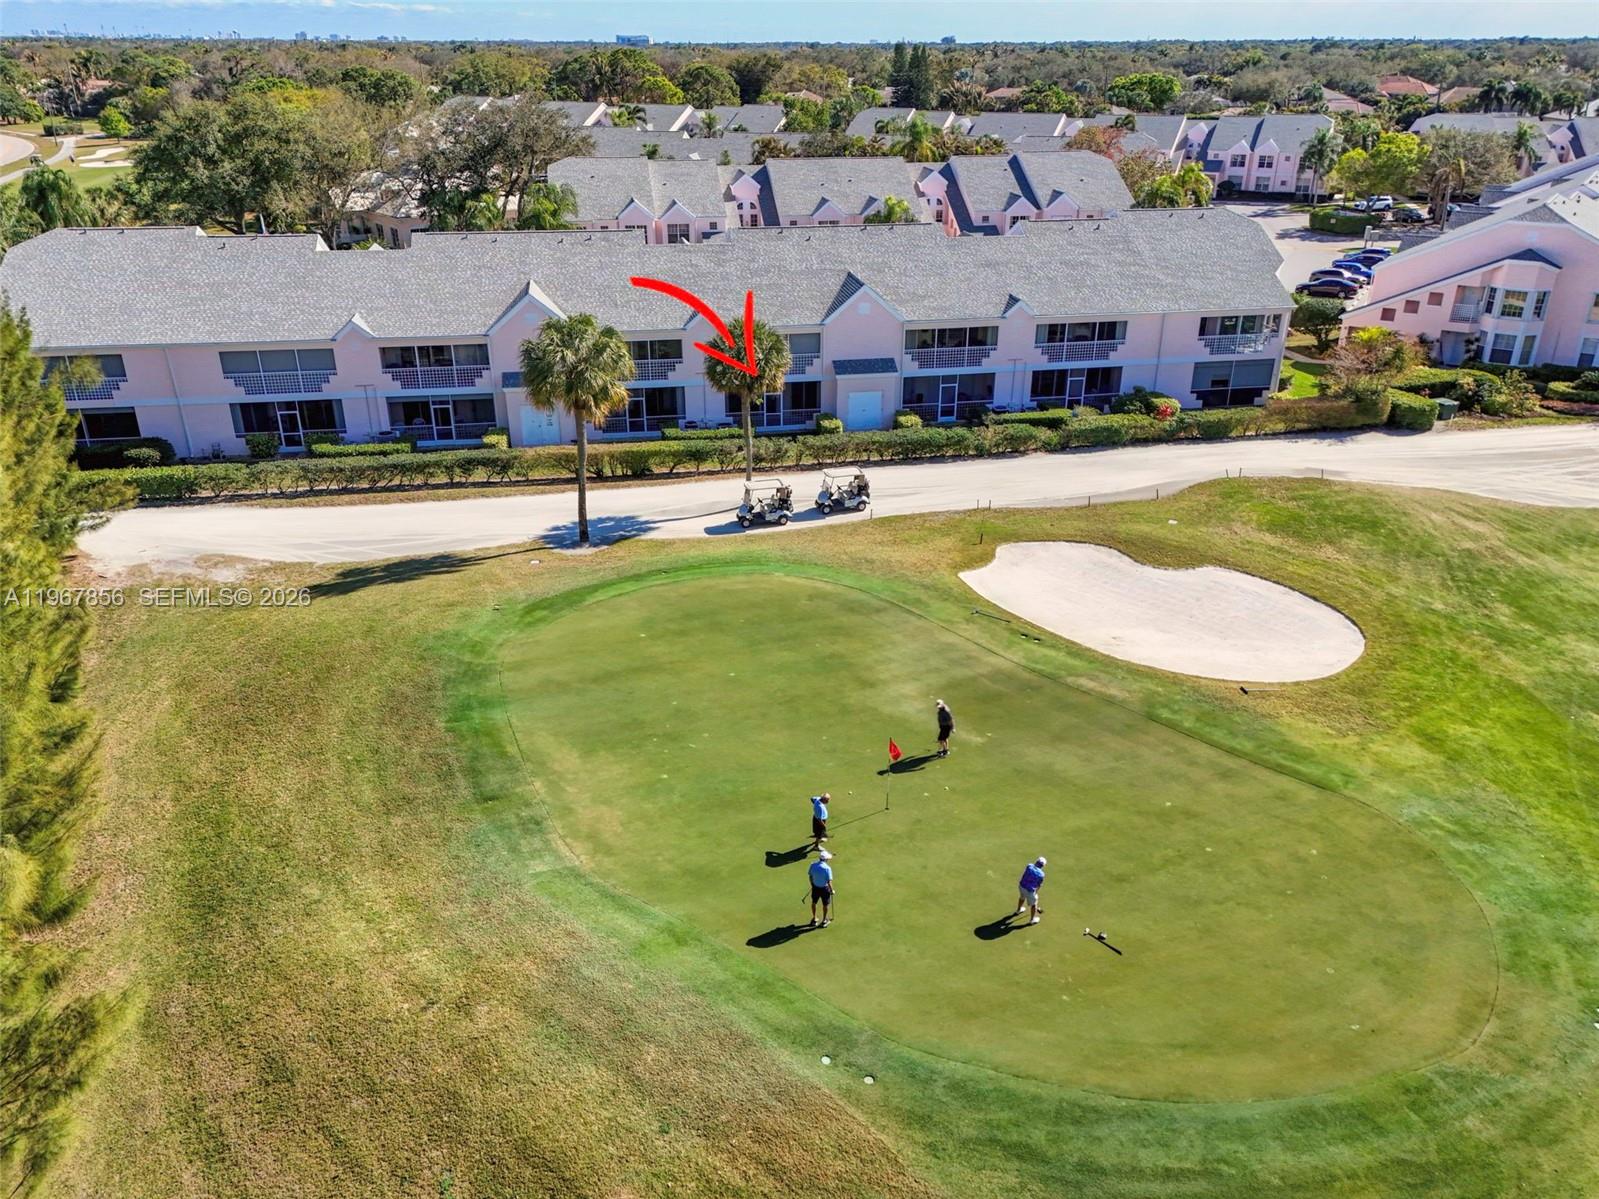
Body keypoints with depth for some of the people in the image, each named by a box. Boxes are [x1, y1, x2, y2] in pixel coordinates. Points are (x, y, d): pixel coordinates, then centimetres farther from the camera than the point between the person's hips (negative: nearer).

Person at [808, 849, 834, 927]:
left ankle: (814, 919, 40)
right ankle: (824, 921, 34)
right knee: (825, 905, 19)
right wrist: (831, 890, -6)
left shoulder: (813, 865, -13)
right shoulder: (827, 868, -26)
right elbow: (829, 882, -22)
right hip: (824, 888, -4)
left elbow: (810, 876, 0)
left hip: (815, 887, 4)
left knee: (813, 903, 26)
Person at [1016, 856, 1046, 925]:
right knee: (1034, 904, 21)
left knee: (1022, 897, 35)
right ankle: (1032, 919, 37)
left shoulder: (1029, 866, -13)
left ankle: (1019, 910, 61)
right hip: (1030, 890, -5)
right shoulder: (1041, 874, -18)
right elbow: (1039, 885, -2)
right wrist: (1036, 891, 17)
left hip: (1021, 886, 5)